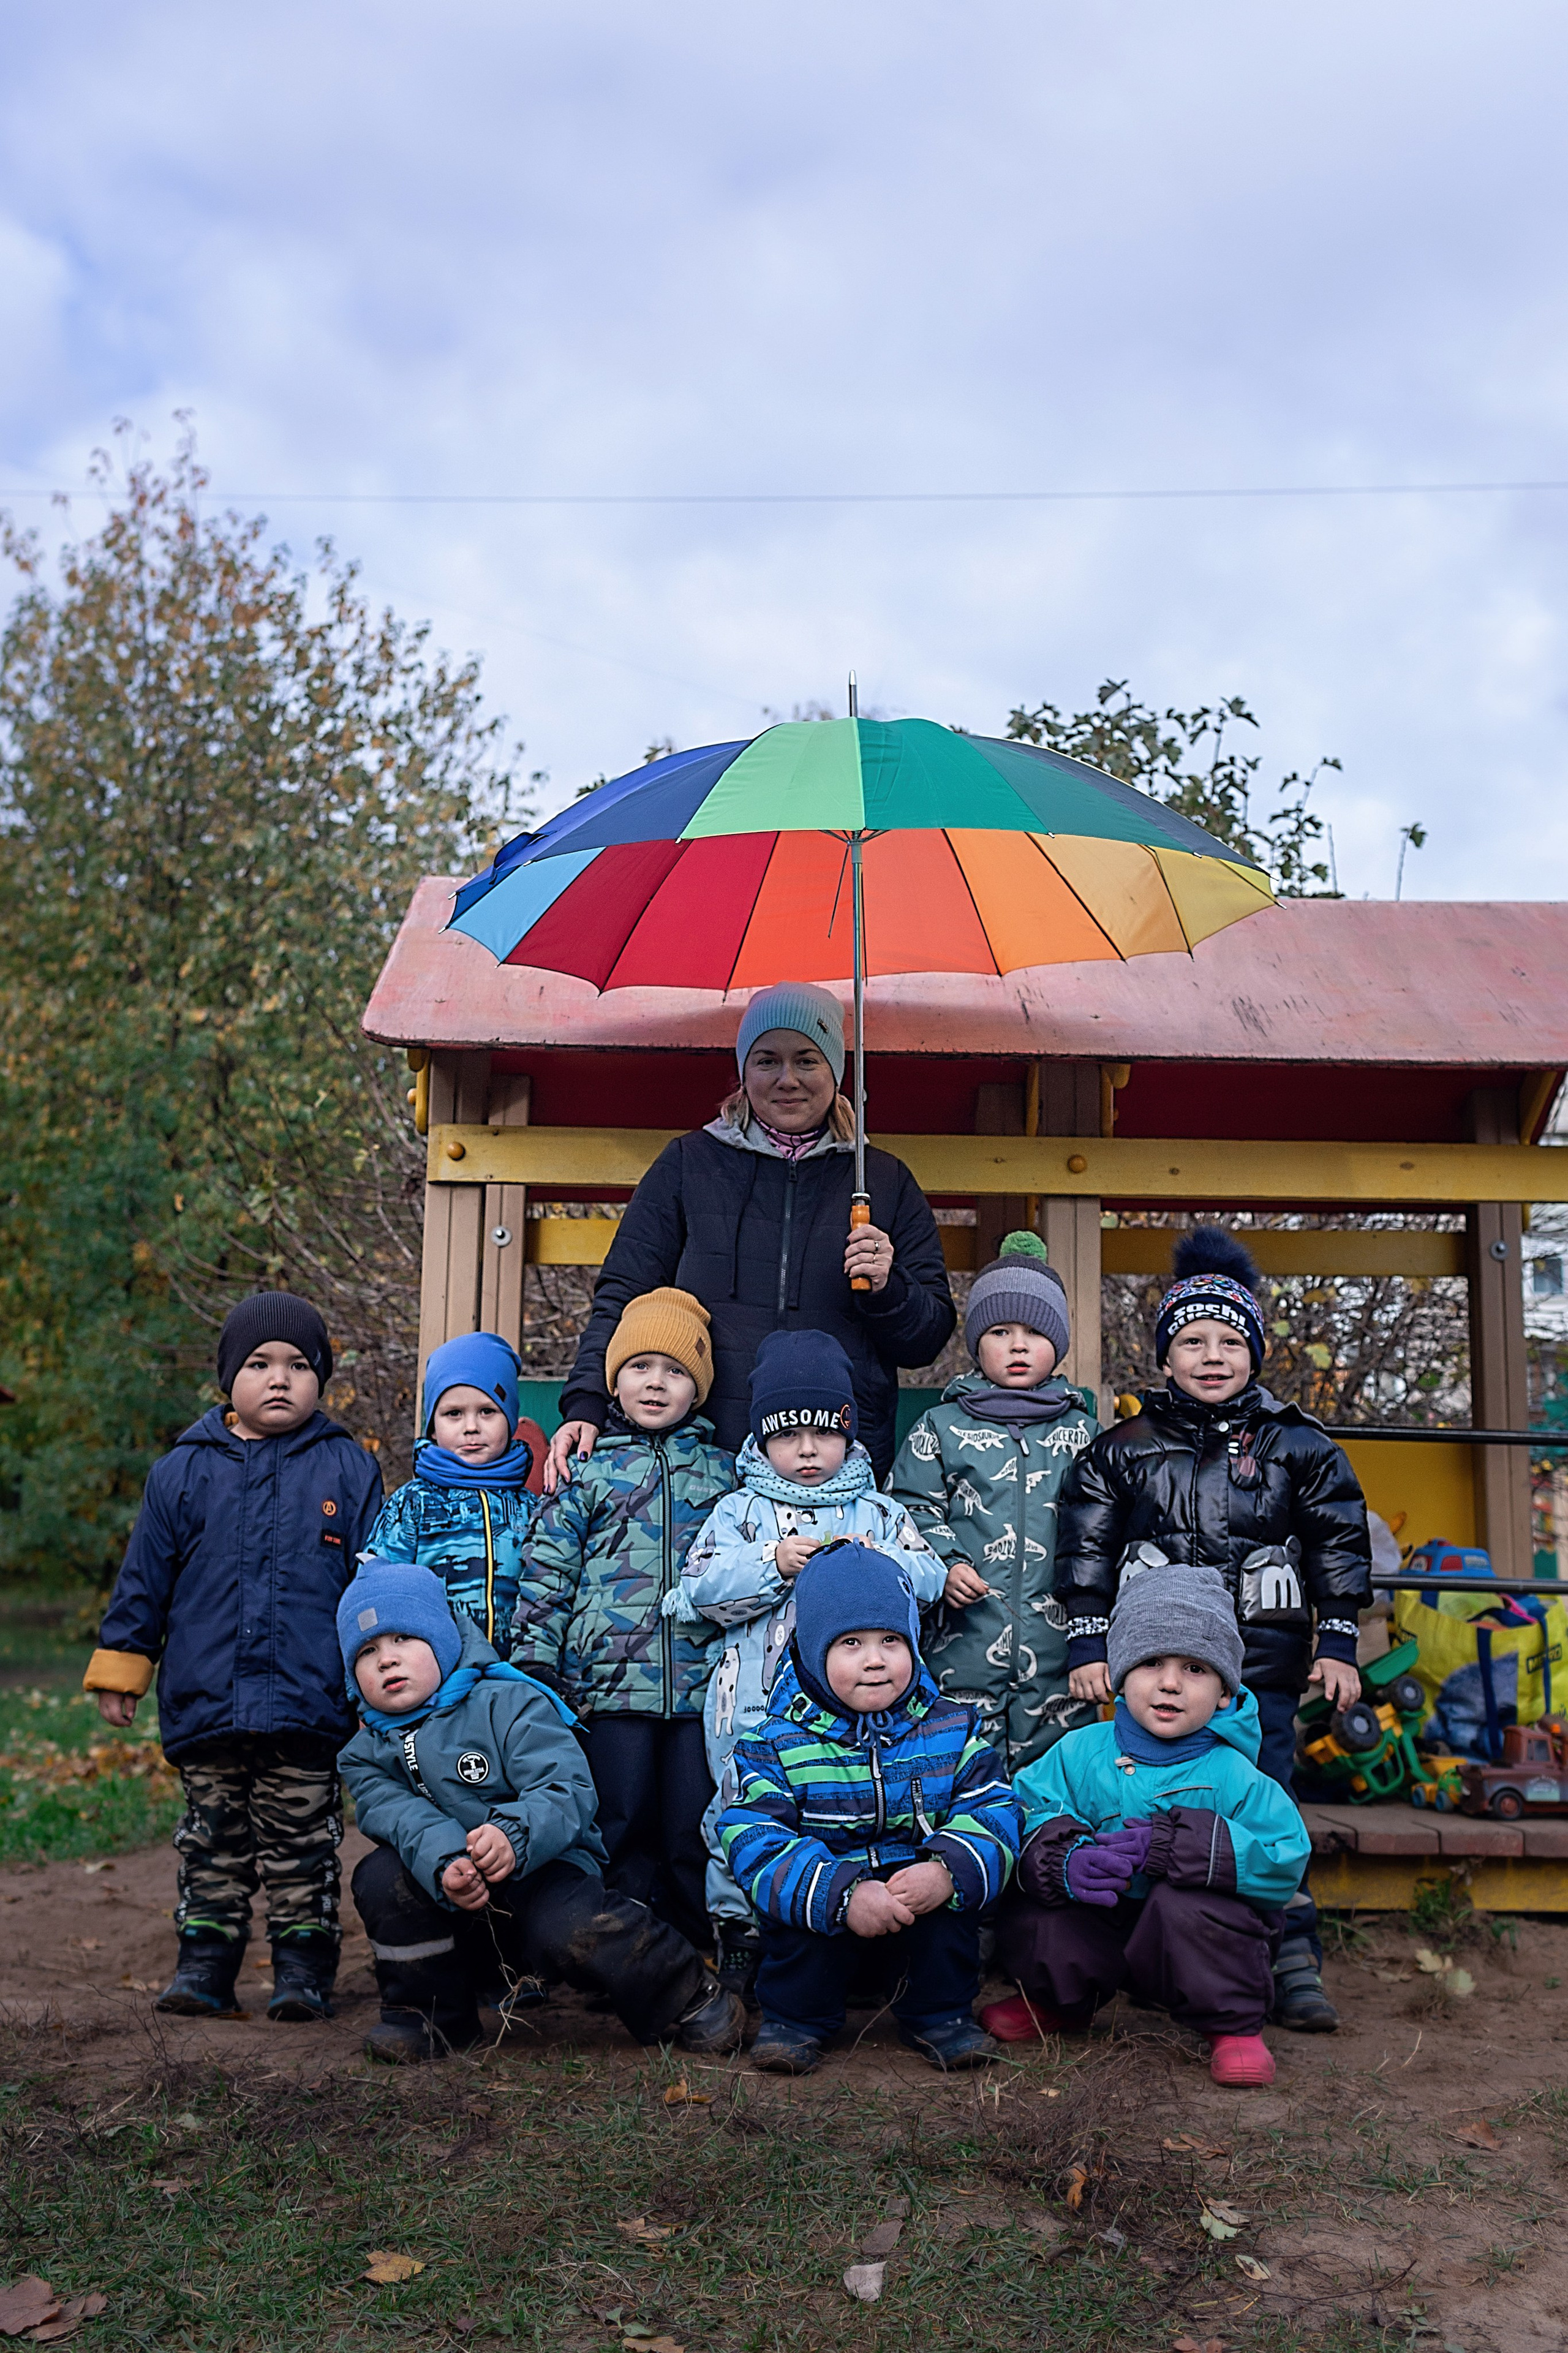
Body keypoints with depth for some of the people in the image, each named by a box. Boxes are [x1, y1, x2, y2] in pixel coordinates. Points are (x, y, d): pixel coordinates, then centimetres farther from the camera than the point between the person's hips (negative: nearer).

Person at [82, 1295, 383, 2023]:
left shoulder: (348, 1469, 0)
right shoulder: (184, 1470, 3)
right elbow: (143, 1577, 8)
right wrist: (118, 1667, 8)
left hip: (309, 1708, -1)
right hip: (204, 1707, 2)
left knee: (303, 1841, 7)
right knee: (213, 1839, 13)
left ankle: (304, 1966, 19)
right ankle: (204, 1961, 25)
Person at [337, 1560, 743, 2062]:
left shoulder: (509, 1704, -6)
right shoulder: (368, 1754, 7)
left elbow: (567, 1792, -17)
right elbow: (402, 1816, -13)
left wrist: (513, 1836, -38)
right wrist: (444, 1866, -34)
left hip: (539, 1872, -3)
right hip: (455, 1907, 4)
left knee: (568, 1928, -33)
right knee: (381, 1876, -22)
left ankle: (687, 2000, -7)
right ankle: (430, 2014, -2)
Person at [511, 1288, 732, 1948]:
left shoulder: (724, 1471, 13)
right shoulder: (588, 1469, 8)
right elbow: (547, 1567, 6)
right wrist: (535, 1667, -1)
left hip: (704, 1678, 1)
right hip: (613, 1680, -1)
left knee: (694, 1826, 2)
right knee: (623, 1825, 4)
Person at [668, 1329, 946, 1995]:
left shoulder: (880, 1513, 12)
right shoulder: (740, 1510, 8)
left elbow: (929, 1578, 3)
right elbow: (701, 1585, -4)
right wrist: (773, 1563, -15)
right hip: (756, 1705, -1)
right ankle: (740, 1929, 19)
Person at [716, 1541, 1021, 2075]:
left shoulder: (951, 1730, 1)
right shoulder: (778, 1743, -7)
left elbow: (993, 1812, -7)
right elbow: (754, 1840, -19)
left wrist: (949, 1870, -30)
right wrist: (843, 1894, -35)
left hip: (917, 1889, 2)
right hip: (818, 1905, -1)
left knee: (950, 1887, -27)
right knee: (795, 1896, -31)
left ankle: (938, 2015, -3)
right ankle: (794, 2019, -5)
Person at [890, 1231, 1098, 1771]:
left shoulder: (1080, 1431, 11)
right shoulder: (940, 1427, 5)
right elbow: (913, 1509, 4)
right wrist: (943, 1565, -11)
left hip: (1056, 1638, 2)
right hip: (964, 1640, -1)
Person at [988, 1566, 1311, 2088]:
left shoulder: (1231, 1775, -12)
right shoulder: (1080, 1752, -3)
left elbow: (1285, 1857, -21)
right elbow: (1028, 1819, -6)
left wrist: (1173, 1848, -29)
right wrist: (1063, 1863, -30)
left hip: (1199, 1932, -3)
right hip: (1099, 1930, 4)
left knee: (1183, 1900, -34)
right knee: (1023, 1922, -19)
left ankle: (1235, 2026, -6)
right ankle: (1062, 2003, 18)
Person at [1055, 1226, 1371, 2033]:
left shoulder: (1297, 1446, 7)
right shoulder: (1120, 1451, 6)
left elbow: (1339, 1548, 10)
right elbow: (1085, 1554, 6)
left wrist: (1337, 1645, 5)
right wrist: (1087, 1646, 1)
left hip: (1262, 1669, 0)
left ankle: (1293, 1965, 10)